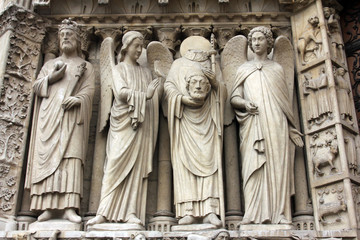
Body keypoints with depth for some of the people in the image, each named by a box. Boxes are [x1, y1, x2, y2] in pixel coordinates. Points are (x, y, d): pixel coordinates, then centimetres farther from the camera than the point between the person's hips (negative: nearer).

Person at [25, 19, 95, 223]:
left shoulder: (86, 67, 19)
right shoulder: (50, 64, 26)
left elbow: (89, 90, 4)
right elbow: (36, 87, 15)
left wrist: (78, 99, -17)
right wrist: (51, 77, -3)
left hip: (72, 116, -2)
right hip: (49, 117, 3)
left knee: (71, 157, -16)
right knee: (47, 157, -9)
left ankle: (69, 207, -23)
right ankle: (49, 206, -12)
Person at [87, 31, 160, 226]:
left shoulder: (145, 72, 22)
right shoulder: (119, 69, 11)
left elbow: (155, 96, 11)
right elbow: (121, 92, -7)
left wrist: (155, 92, -11)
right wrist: (144, 95, -16)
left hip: (141, 124, 3)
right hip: (123, 122, -3)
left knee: (137, 166, -5)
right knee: (116, 163, -9)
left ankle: (131, 212, -7)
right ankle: (105, 212, -9)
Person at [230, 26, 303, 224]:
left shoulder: (277, 69, 20)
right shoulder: (244, 69, 20)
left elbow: (285, 101, 17)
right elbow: (234, 98, 11)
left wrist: (292, 129, 11)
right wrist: (245, 103, -12)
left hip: (276, 124, 0)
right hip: (252, 125, 0)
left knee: (277, 166, -8)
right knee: (254, 167, -10)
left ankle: (279, 214, -9)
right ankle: (255, 215, -15)